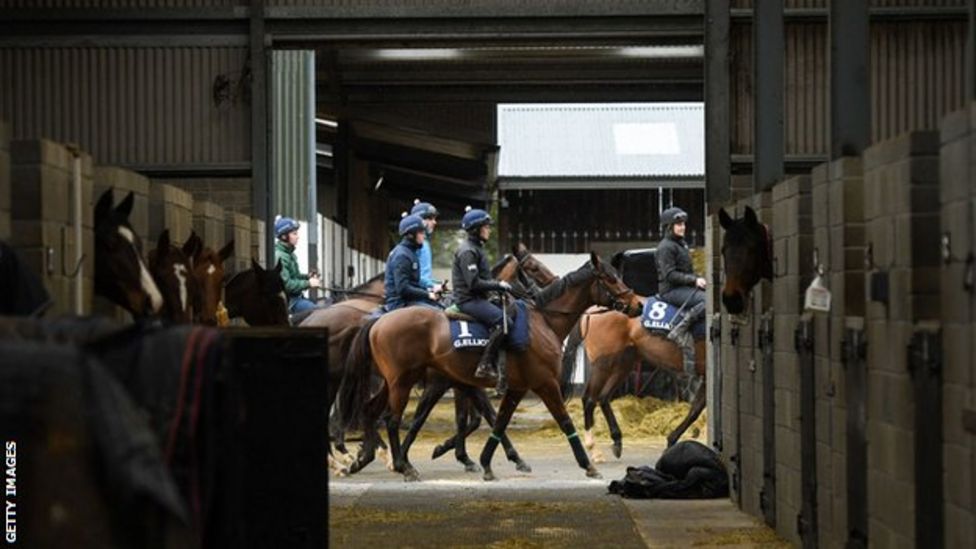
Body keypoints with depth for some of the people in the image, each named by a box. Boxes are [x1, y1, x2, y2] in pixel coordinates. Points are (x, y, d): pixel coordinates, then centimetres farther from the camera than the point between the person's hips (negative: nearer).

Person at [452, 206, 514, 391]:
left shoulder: (476, 249, 19)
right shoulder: (467, 251, -13)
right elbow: (473, 283, -21)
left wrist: (498, 284, 10)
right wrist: (498, 285, -15)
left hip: (477, 299, 11)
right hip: (468, 300, -11)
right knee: (503, 320, -26)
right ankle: (486, 365, -24)